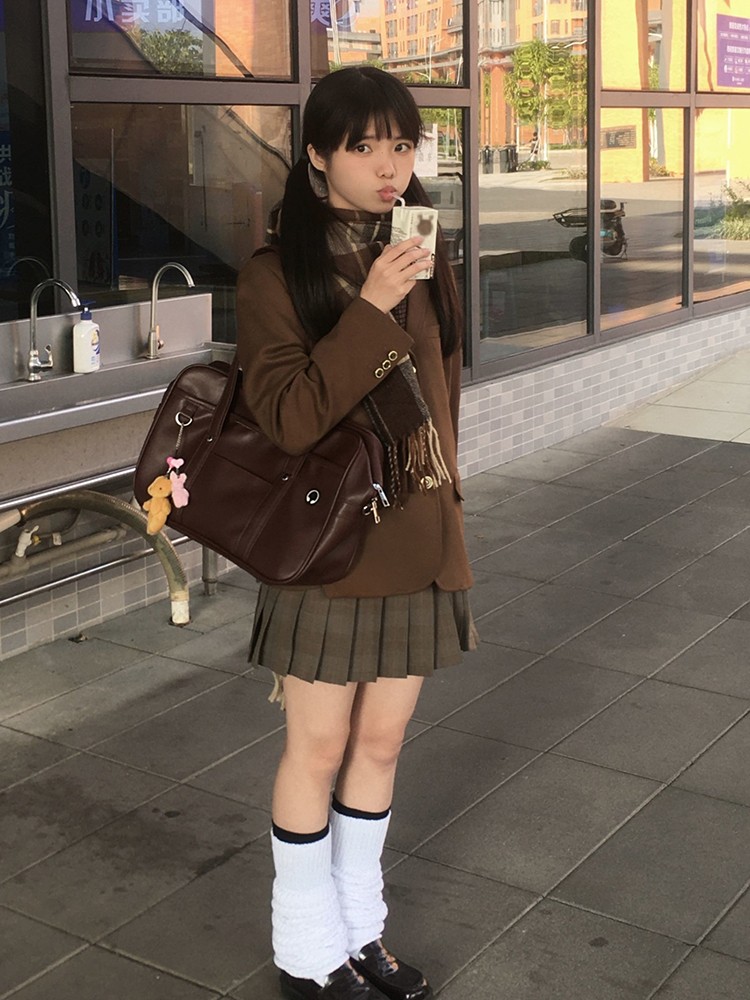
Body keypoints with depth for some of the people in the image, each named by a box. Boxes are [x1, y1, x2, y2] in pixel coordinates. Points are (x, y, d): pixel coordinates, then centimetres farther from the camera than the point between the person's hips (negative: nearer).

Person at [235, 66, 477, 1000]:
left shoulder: (421, 263, 6)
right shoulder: (276, 274, -10)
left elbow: (441, 405, 12)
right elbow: (289, 417, -20)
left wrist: (449, 537, 14)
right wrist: (371, 310, -25)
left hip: (418, 545, 5)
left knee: (380, 743, 15)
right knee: (319, 750, 7)